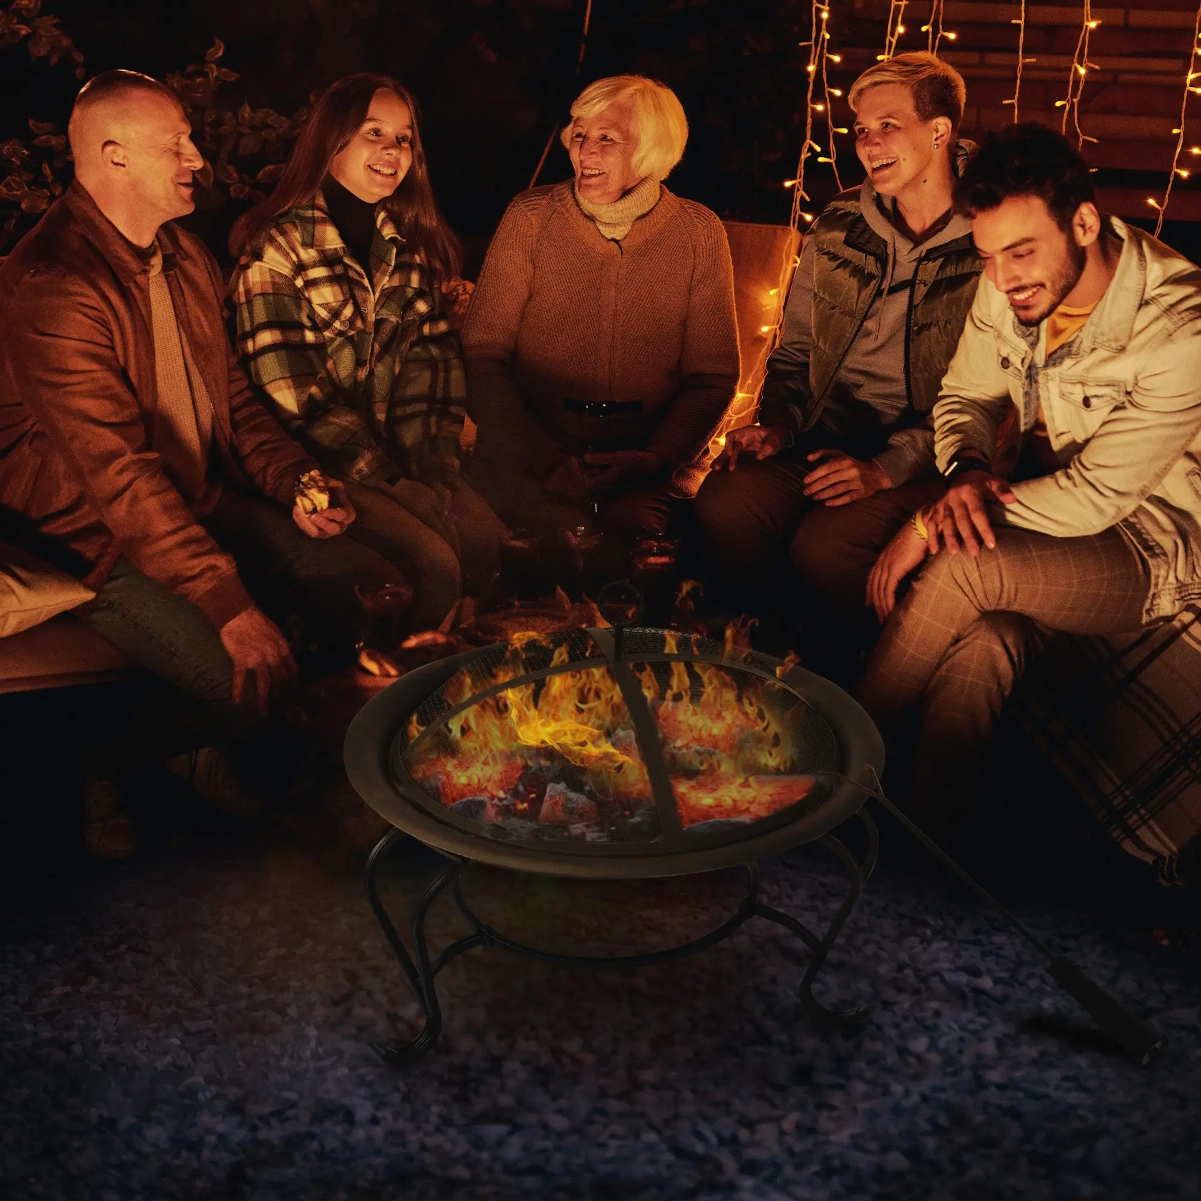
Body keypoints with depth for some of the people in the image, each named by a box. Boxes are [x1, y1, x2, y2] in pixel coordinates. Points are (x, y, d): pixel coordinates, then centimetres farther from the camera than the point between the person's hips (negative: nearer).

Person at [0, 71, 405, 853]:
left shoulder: (184, 256, 9)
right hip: (96, 537, -9)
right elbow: (119, 470, -28)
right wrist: (228, 604, -33)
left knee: (377, 587, -5)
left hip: (205, 498, 9)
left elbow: (233, 392, 17)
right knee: (257, 681, -27)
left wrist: (294, 482, -3)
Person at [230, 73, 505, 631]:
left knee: (492, 540, -17)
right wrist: (391, 482, -16)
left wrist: (436, 472, -10)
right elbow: (291, 395, -13)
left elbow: (432, 365, 5)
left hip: (400, 458, 6)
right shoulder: (276, 247, -7)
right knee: (432, 563, -24)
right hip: (319, 467, -5)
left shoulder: (410, 244, 12)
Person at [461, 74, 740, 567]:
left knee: (630, 524, -31)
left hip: (651, 455, 1)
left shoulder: (698, 232, 6)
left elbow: (713, 375, 6)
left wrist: (657, 457, -12)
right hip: (533, 447, 0)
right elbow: (482, 354, -1)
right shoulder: (530, 217, 4)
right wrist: (541, 455, -16)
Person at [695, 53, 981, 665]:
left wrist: (886, 468, -19)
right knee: (723, 506, -26)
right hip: (821, 434, 4)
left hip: (921, 459, -4)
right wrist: (776, 425, 0)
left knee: (827, 546, -33)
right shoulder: (837, 225, 12)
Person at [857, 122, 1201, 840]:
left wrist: (928, 527, -22)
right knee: (984, 642, -30)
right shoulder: (1009, 284, -6)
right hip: (1045, 507, 5)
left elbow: (1095, 497, -26)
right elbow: (966, 396, 8)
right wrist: (966, 473, -16)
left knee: (964, 570, -31)